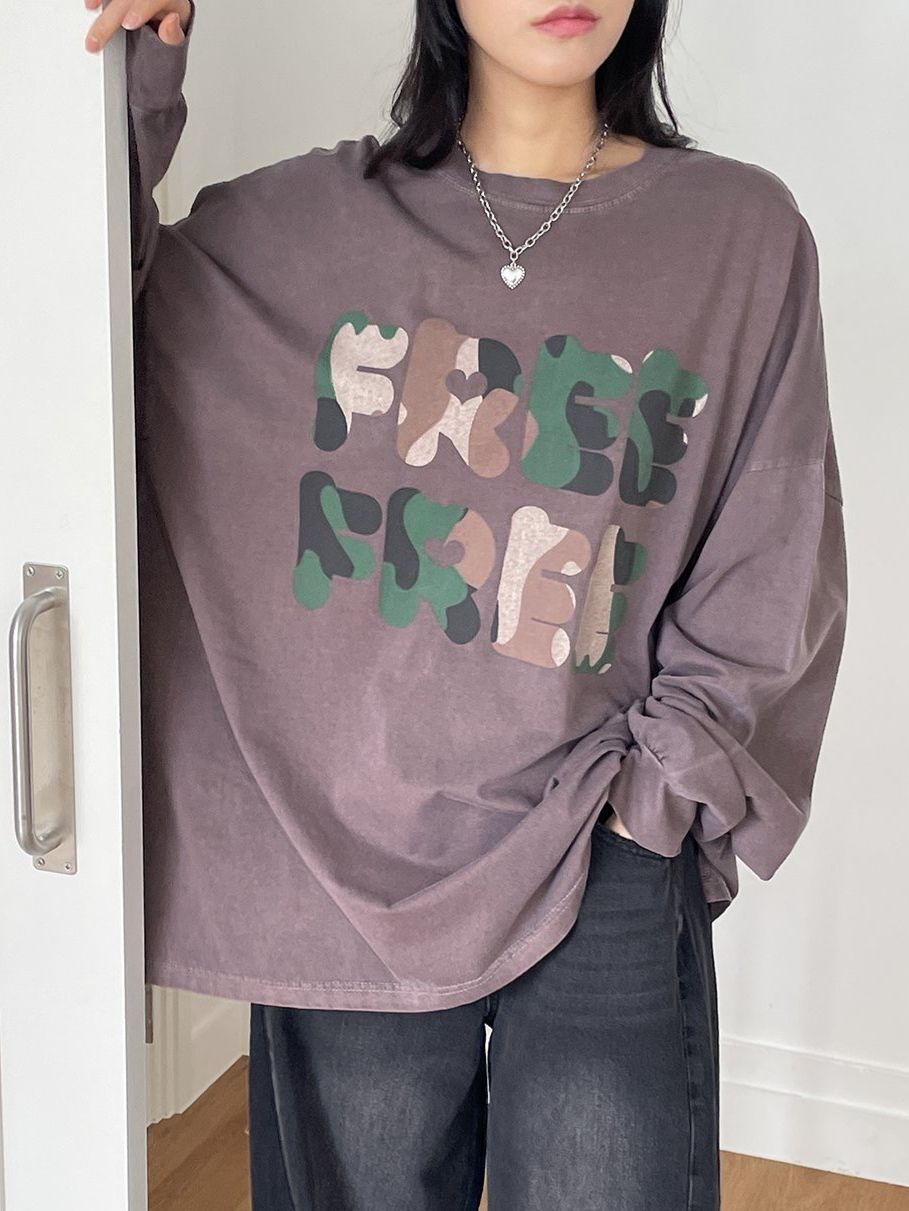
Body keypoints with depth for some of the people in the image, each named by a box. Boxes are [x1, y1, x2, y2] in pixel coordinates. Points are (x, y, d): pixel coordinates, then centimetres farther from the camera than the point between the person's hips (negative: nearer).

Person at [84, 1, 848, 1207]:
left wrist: (651, 786, -7)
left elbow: (773, 585, 2)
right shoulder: (302, 220, 2)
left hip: (605, 879, 0)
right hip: (342, 869, 1)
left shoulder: (743, 233, -1)